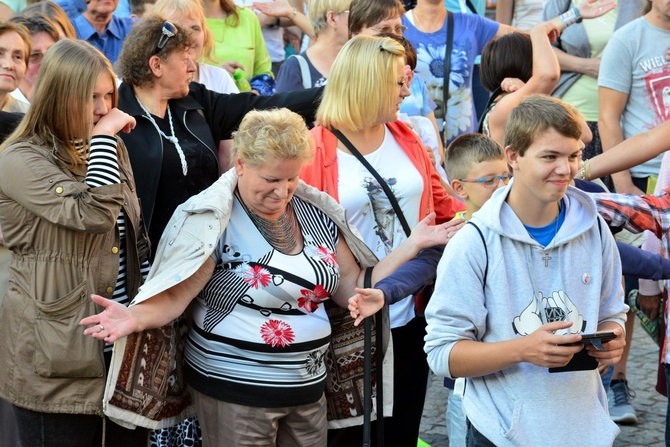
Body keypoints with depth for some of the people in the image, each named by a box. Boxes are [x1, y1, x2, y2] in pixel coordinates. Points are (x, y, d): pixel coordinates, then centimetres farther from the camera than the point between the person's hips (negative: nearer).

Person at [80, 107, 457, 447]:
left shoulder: (316, 213, 5)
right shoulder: (215, 220, -12)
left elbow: (353, 290, 9)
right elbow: (175, 297, -16)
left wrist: (413, 245, 3)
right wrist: (134, 317, -36)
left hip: (308, 388, 5)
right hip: (235, 390, -5)